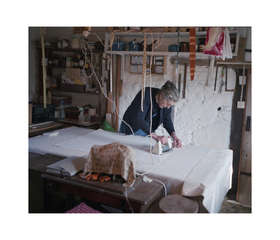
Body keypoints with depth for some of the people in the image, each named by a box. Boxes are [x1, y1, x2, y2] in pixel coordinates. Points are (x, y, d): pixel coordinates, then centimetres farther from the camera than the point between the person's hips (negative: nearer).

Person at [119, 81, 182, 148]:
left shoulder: (168, 101, -15)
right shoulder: (146, 94, -32)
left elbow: (167, 120, -10)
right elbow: (138, 120, -41)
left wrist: (174, 136, -27)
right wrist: (156, 137, -49)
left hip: (147, 131, 5)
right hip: (131, 129, -5)